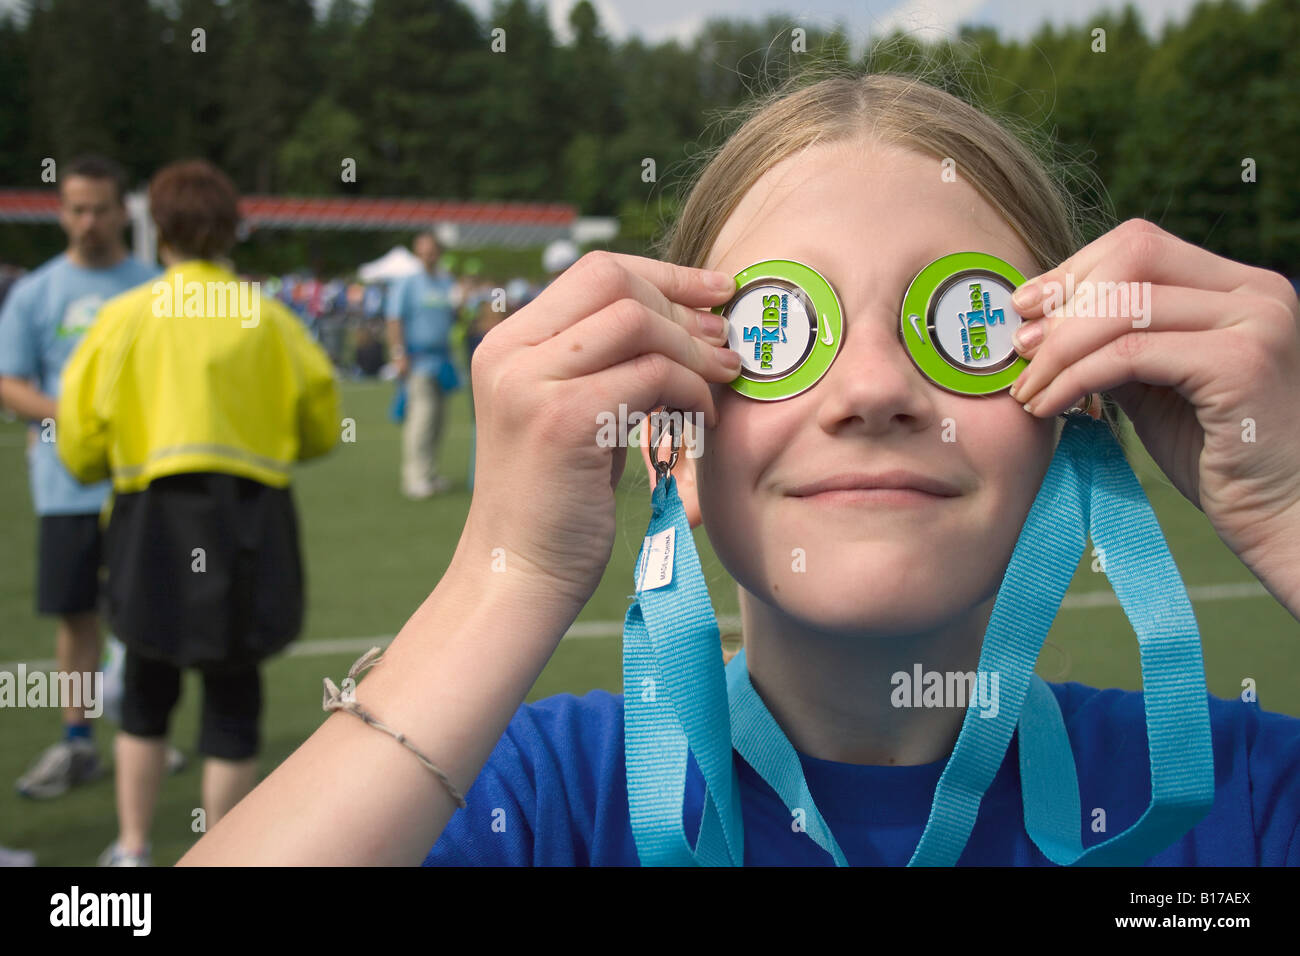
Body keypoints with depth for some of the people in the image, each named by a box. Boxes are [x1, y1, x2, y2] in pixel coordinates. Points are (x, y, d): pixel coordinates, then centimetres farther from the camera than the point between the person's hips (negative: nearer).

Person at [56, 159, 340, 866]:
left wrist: (98, 467, 21)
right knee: (232, 699, 9)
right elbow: (320, 424, 5)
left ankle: (131, 850, 23)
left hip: (154, 520, 1)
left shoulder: (124, 315, -3)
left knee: (146, 690, 19)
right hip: (249, 521, -1)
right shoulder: (266, 318, -3)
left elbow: (81, 439, -1)